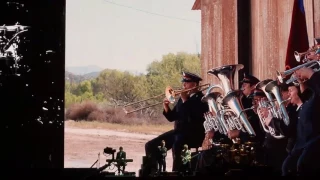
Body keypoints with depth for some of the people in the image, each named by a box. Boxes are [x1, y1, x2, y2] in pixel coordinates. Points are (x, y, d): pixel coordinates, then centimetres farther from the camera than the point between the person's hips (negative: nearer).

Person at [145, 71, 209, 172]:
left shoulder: (201, 99, -7)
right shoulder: (183, 97, 15)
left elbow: (193, 117, -24)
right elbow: (172, 117, 15)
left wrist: (185, 100, -19)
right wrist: (166, 107, -4)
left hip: (194, 134, -8)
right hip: (179, 131, 8)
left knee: (177, 144, -39)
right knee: (150, 146, -3)